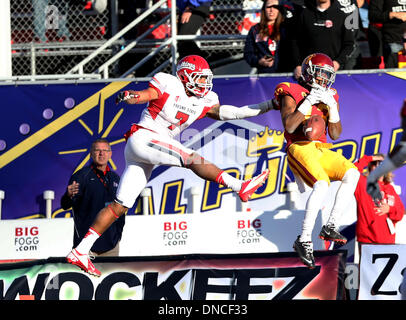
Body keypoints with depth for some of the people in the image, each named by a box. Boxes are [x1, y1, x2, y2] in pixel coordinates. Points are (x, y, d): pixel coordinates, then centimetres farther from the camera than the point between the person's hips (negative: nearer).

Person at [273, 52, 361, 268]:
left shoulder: (330, 97, 18)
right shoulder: (292, 94, 1)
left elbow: (335, 134, 11)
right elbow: (289, 126, -14)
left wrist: (332, 107, -2)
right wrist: (308, 103, -15)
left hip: (321, 151, 6)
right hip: (299, 148, -6)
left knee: (352, 174, -19)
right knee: (321, 185, -31)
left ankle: (330, 228, -16)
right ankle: (304, 241, -28)